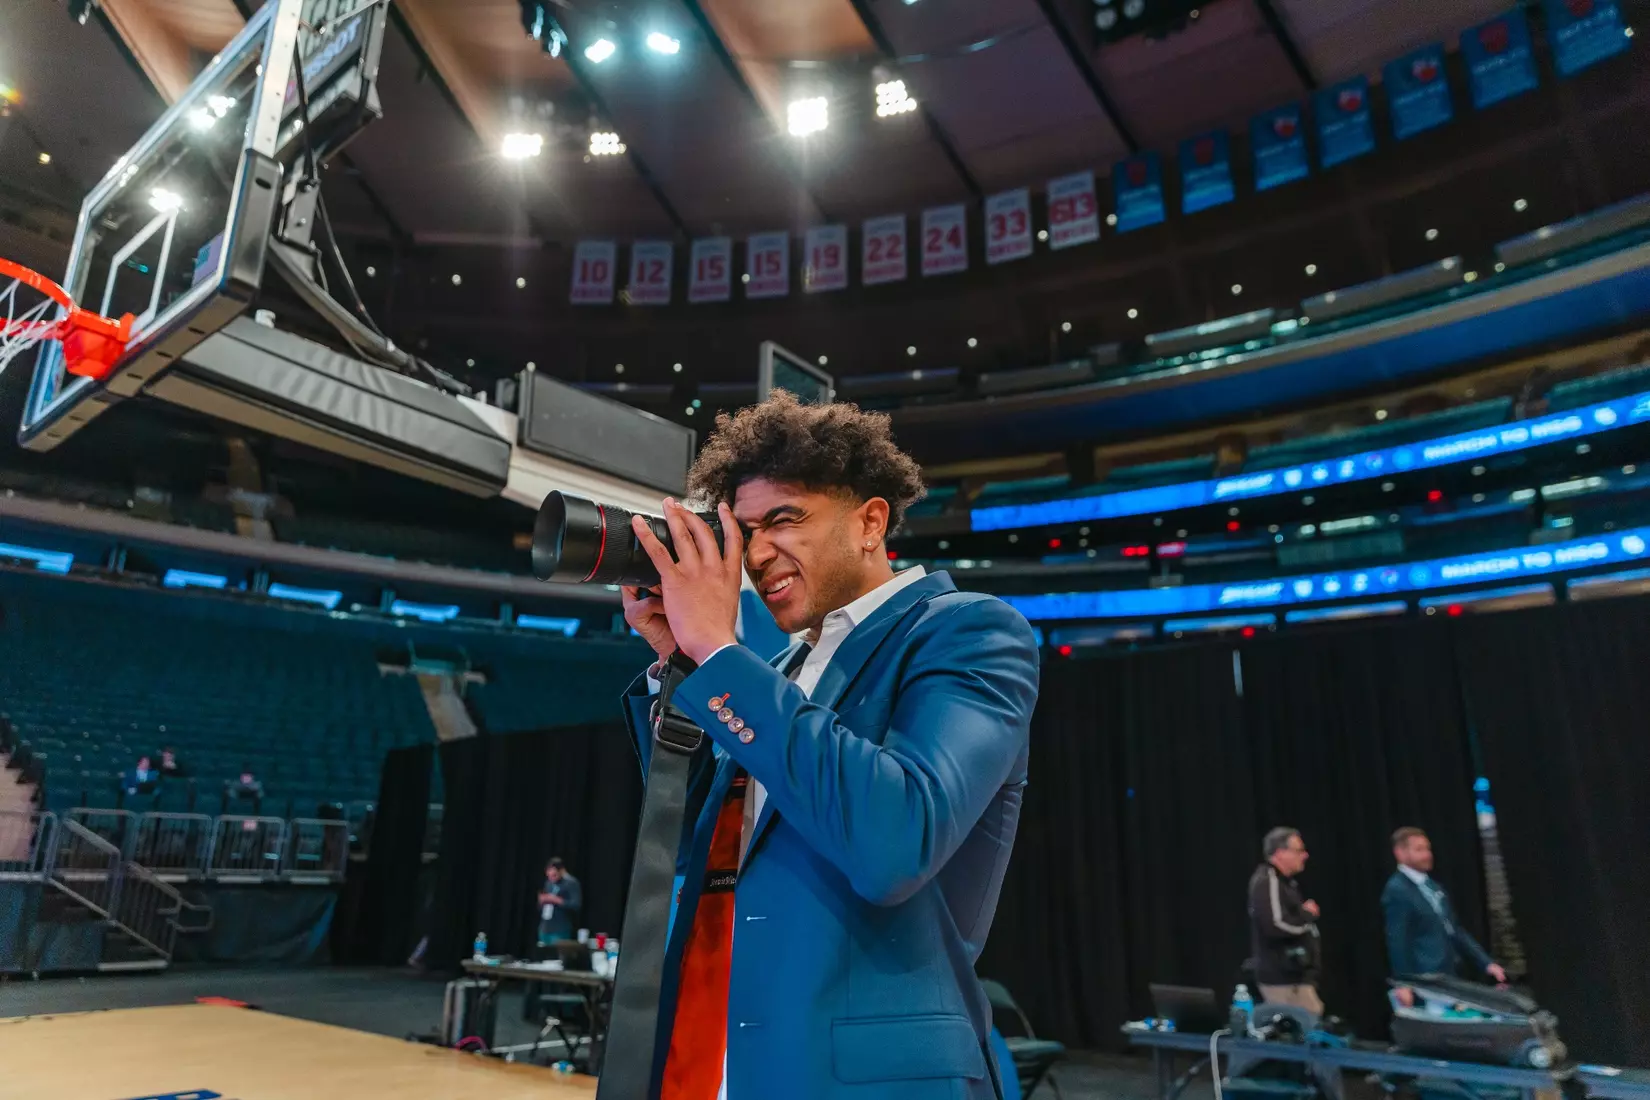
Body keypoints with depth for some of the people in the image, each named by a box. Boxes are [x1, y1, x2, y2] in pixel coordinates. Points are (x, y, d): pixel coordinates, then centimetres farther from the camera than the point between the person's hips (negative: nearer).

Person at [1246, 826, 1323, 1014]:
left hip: (1289, 975, 10)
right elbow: (1277, 926, -25)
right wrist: (1308, 915, -11)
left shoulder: (1282, 882, 17)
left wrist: (1305, 915, 3)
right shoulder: (1268, 882, -16)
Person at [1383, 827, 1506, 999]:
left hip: (1451, 978, 9)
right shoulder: (1397, 890, -12)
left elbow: (1455, 930, 19)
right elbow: (1397, 941, -16)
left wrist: (1487, 963, 12)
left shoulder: (1433, 887, 16)